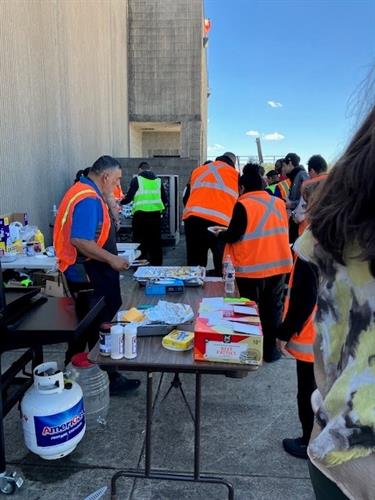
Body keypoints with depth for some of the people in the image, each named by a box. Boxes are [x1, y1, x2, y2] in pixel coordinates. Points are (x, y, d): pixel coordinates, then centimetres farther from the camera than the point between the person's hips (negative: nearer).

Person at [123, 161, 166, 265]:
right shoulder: (158, 180, 13)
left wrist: (121, 201, 19)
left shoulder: (137, 179, 2)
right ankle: (157, 266, 18)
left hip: (141, 214, -3)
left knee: (140, 242, 7)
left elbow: (129, 197, -2)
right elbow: (164, 199, 10)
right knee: (156, 242, 11)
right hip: (156, 214, 3)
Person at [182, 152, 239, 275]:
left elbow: (186, 198, 28)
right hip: (219, 222, -3)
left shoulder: (197, 170, 25)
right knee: (223, 268, 3)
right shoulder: (234, 174, 15)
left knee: (194, 265, 11)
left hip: (192, 219, 4)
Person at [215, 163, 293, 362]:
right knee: (273, 308, 16)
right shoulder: (279, 203, 6)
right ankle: (271, 349, 25)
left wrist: (220, 234, 5)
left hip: (252, 268, -5)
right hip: (278, 264, 5)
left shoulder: (243, 205, -12)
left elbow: (233, 236, -15)